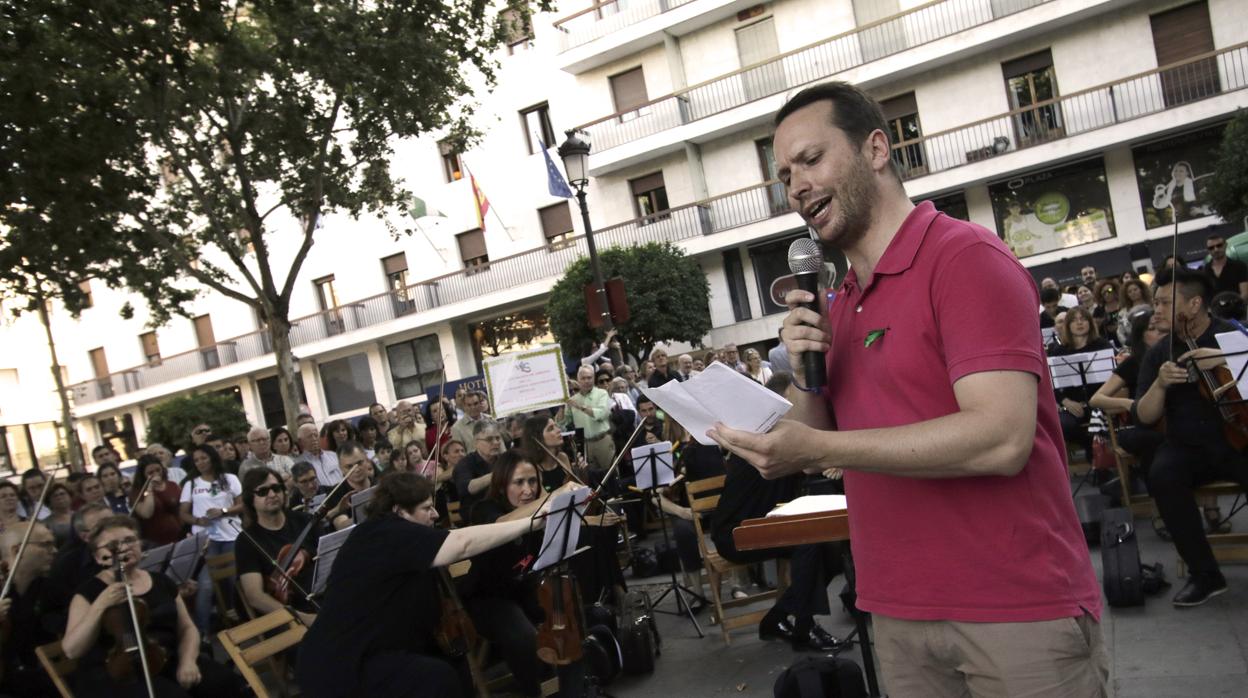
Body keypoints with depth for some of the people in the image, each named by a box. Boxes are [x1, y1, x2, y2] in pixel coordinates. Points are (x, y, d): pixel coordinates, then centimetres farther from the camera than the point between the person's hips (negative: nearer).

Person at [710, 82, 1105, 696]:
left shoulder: (964, 256, -13)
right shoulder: (837, 305, 9)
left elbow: (1002, 438, -23)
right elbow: (820, 448, 12)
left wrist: (819, 449, -25)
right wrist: (804, 377, -7)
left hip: (1015, 611, -7)